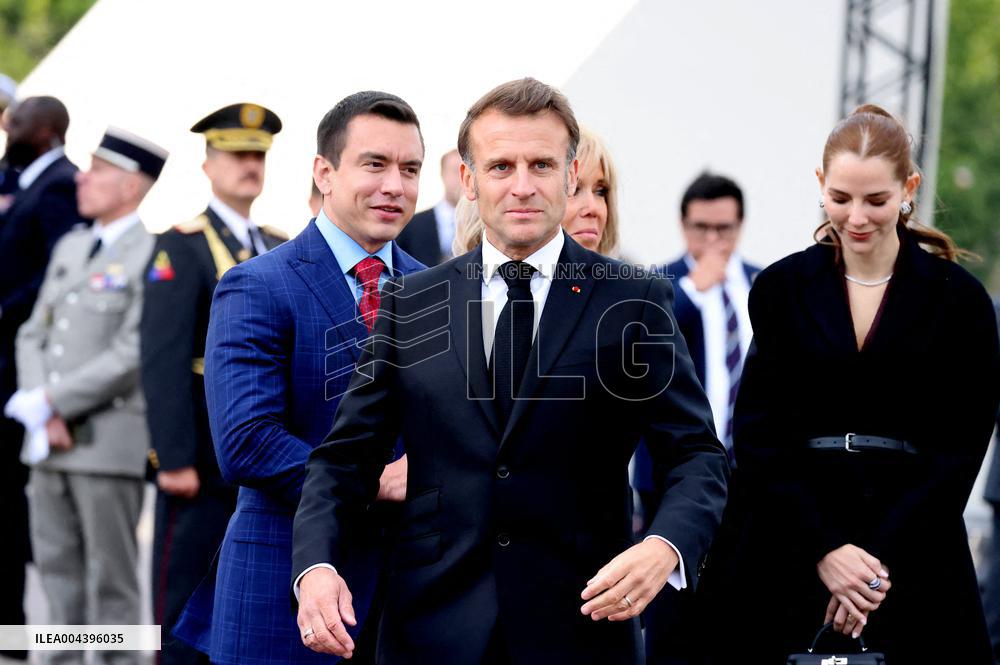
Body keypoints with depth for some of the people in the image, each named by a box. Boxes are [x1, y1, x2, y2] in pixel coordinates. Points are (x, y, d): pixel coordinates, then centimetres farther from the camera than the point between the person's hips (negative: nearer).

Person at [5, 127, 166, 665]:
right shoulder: (70, 247, 17)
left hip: (109, 439, -7)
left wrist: (52, 401, -13)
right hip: (51, 441, 8)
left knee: (109, 578, -2)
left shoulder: (153, 255, -9)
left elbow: (133, 355, -16)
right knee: (56, 565, 11)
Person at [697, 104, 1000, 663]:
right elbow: (758, 435, 0)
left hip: (914, 559, -1)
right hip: (789, 549, 1)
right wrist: (824, 550, -11)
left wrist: (880, 561, -13)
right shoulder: (783, 288, 5)